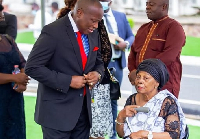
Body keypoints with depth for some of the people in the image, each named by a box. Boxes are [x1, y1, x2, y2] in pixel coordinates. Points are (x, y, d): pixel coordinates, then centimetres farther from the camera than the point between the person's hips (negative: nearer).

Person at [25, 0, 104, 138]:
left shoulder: (93, 33, 6)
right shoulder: (53, 32, -16)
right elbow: (32, 67, -18)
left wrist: (97, 74, -5)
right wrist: (68, 81, -21)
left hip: (84, 109, 6)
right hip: (57, 110, -6)